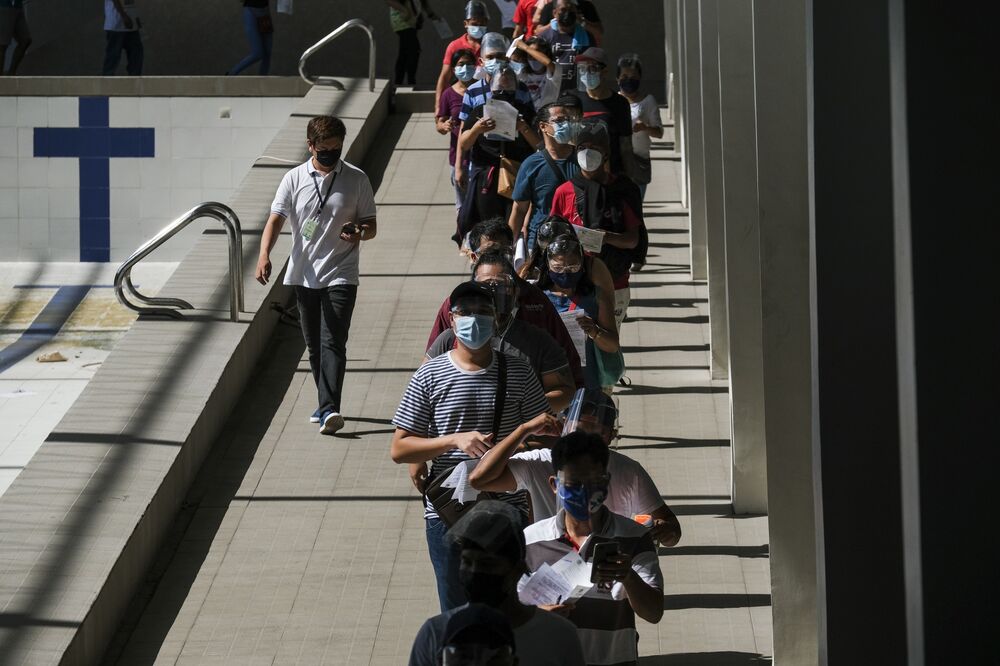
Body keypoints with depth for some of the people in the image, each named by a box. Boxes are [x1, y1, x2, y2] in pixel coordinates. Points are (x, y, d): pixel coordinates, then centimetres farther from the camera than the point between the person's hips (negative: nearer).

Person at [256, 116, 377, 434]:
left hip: (340, 276, -3)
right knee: (314, 345, 11)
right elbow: (276, 219, -3)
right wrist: (264, 255, -20)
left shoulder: (356, 179, 2)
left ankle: (329, 409, -24)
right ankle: (327, 404, 26)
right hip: (304, 274, 3)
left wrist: (359, 232, -19)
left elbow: (372, 226, 6)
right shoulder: (294, 179, 4)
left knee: (332, 342, -15)